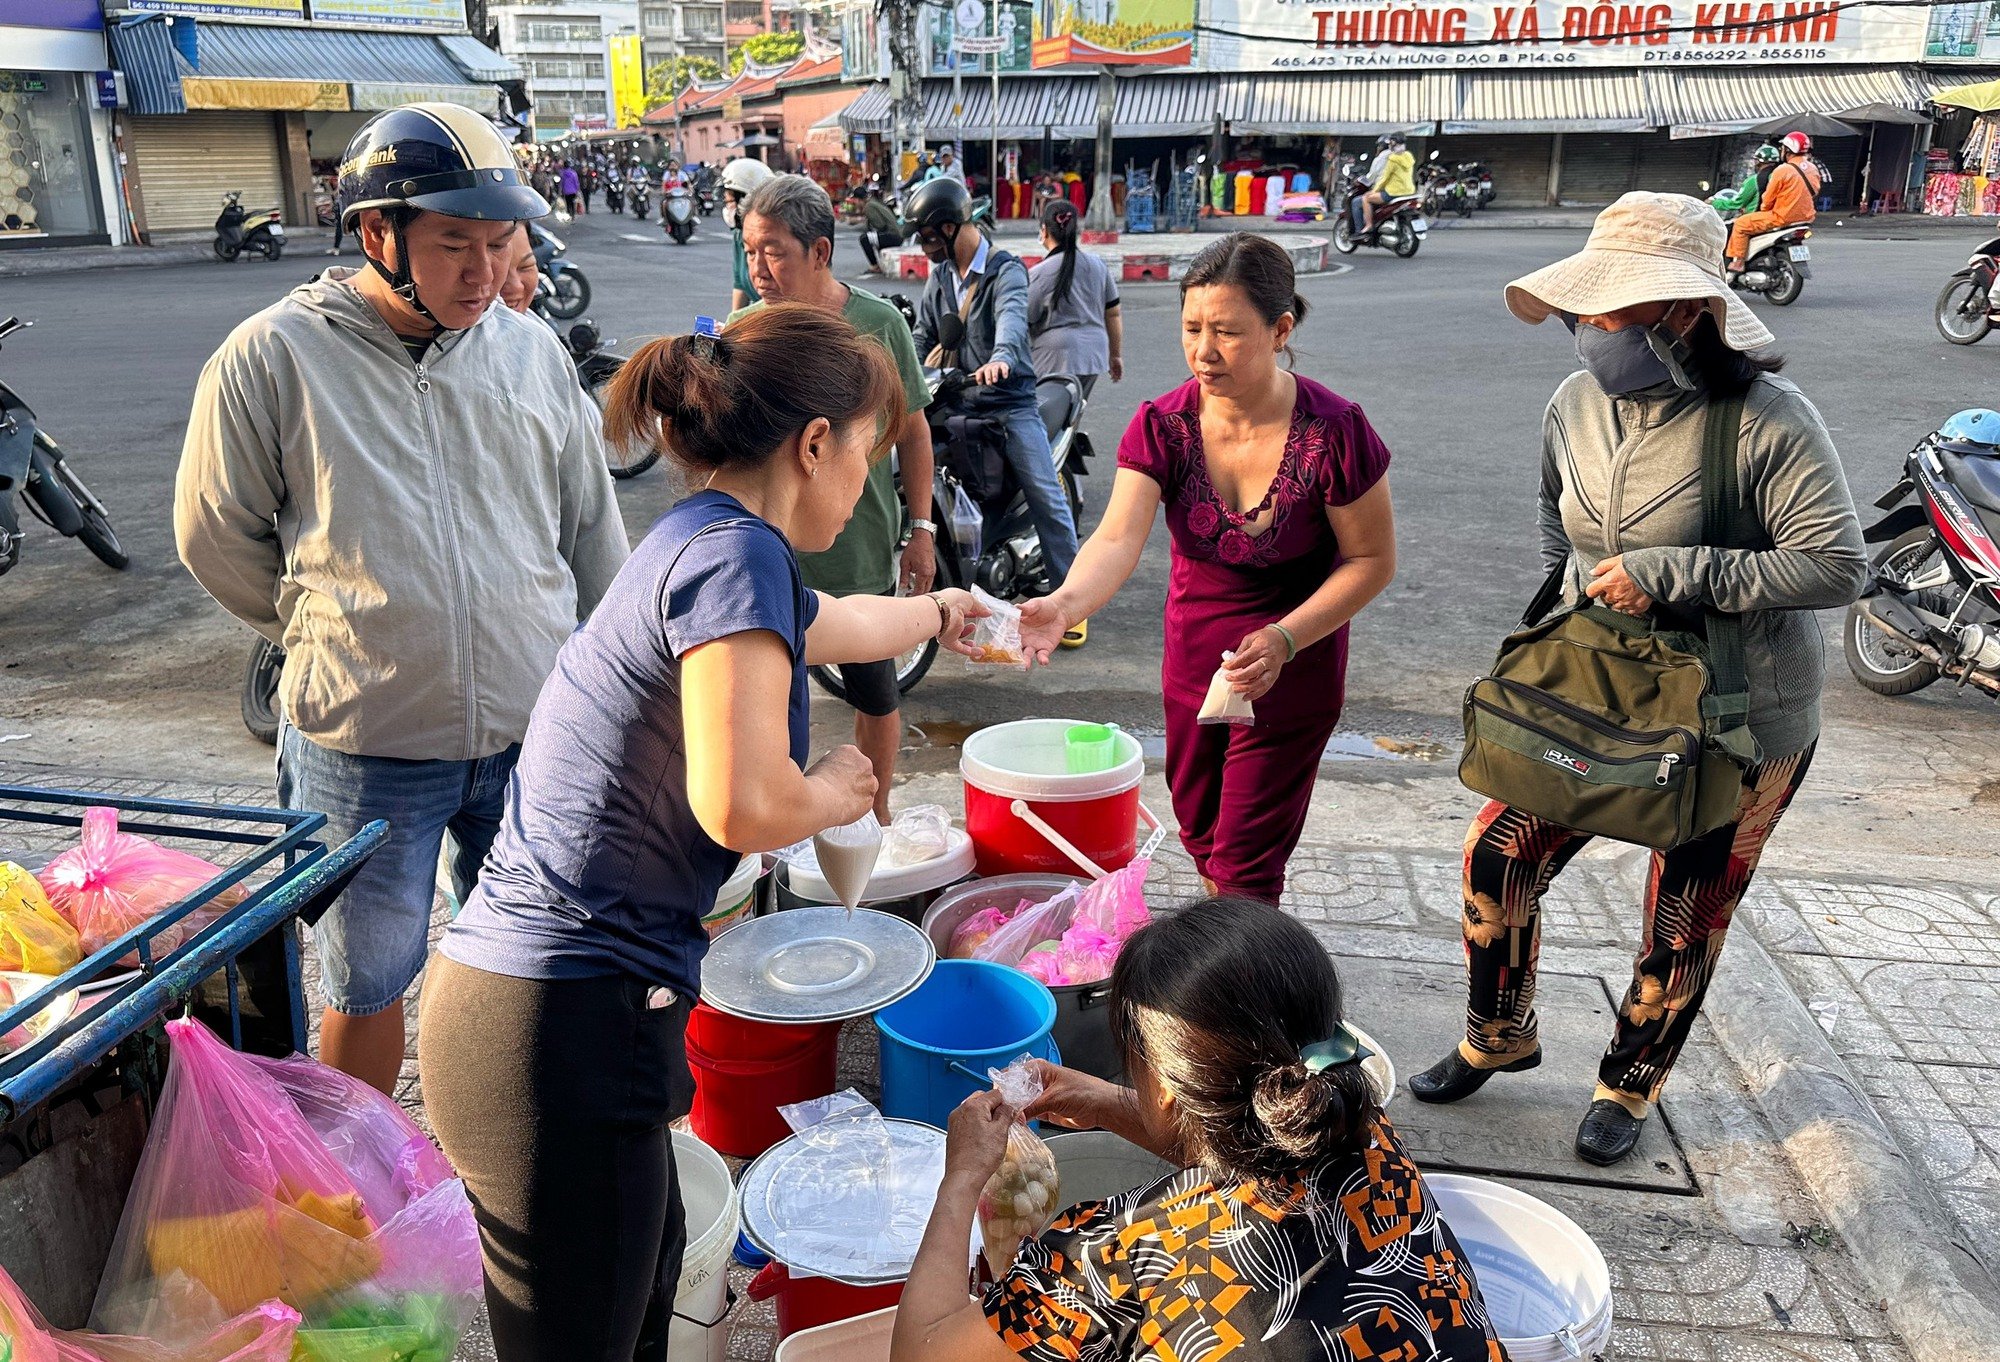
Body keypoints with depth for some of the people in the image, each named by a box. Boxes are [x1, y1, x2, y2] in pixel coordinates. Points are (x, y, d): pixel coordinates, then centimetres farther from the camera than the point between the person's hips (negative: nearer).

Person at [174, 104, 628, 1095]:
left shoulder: (534, 352, 1)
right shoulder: (274, 357, -8)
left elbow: (592, 534, 9)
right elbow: (215, 537, 2)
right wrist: (331, 628, 5)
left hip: (534, 731, 3)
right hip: (365, 744, -3)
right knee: (369, 984, 14)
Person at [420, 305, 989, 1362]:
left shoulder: (702, 544, 15)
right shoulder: (736, 550, -15)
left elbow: (829, 623, 37)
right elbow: (743, 804, -26)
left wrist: (941, 614, 57)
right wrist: (835, 792, -2)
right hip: (562, 1031, -9)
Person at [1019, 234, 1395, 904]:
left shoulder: (1333, 432, -23)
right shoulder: (1162, 426, -15)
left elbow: (1372, 560, -13)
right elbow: (1118, 539, -27)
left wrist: (1284, 638, -25)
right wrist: (1065, 604, -48)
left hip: (1292, 666, -4)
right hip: (1192, 651, 5)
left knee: (1244, 861, -1)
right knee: (1198, 831, 22)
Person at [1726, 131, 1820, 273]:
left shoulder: (1783, 170, -17)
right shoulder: (1813, 169, 6)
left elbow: (1768, 199, -10)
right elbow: (1815, 192, 17)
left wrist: (1763, 209, 11)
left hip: (1782, 217, -8)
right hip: (1805, 217, 8)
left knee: (1740, 224, 0)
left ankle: (1737, 263, -6)